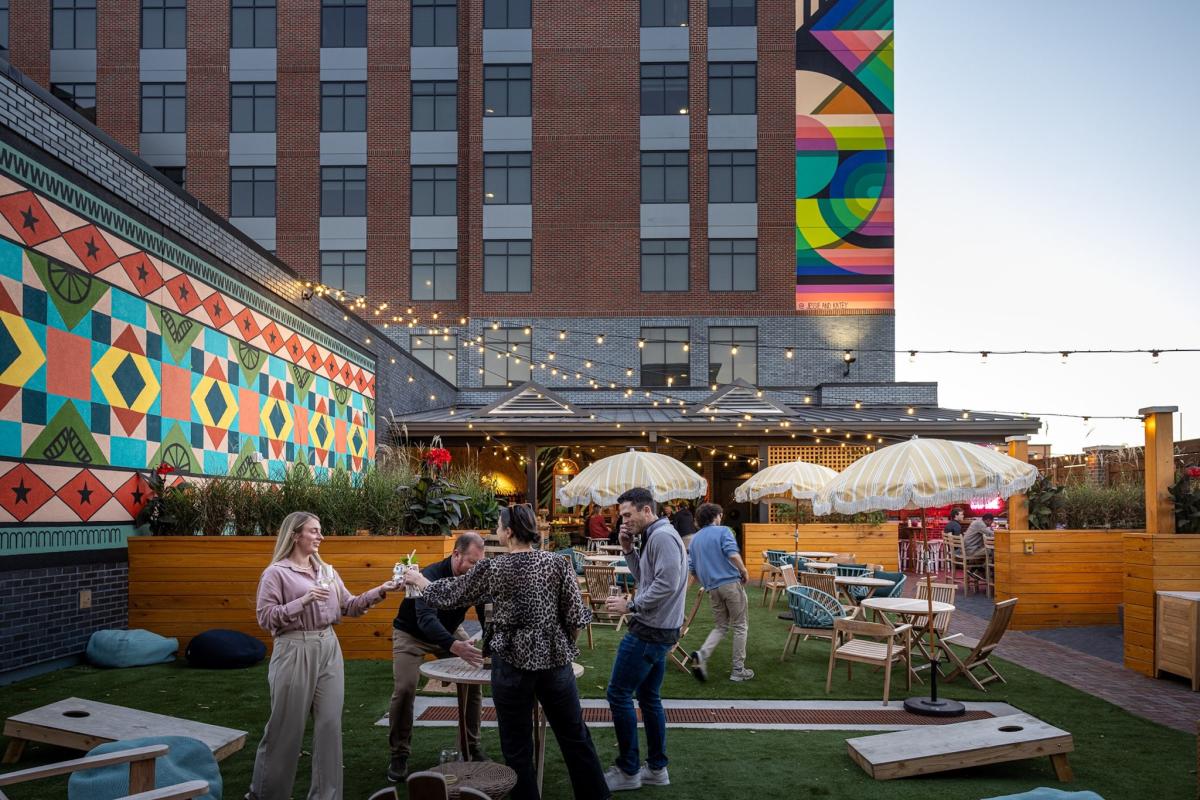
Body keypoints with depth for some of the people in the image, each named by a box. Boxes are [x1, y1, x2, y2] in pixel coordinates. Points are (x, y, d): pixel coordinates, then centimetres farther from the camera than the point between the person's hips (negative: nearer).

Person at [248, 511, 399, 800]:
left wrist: (379, 591, -1)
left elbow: (348, 606, 11)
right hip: (295, 652, -5)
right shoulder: (276, 573, -6)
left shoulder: (327, 571, 12)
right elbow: (266, 618, -11)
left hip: (329, 649, 6)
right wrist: (303, 601, -21)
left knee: (330, 723, 5)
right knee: (286, 727, 5)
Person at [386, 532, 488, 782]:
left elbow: (486, 615, -16)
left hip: (449, 632, 4)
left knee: (473, 682, -6)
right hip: (411, 633, -4)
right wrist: (455, 647, -66)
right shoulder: (431, 576, -36)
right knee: (405, 689, -16)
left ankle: (472, 746, 10)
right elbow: (426, 619, -50)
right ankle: (399, 754, 3)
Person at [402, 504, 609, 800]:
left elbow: (449, 596, 6)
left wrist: (417, 579, 23)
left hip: (511, 663, -2)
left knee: (517, 746, 12)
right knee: (575, 736, 14)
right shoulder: (558, 563, -5)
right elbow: (576, 618, -5)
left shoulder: (492, 569, -7)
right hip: (554, 660, 2)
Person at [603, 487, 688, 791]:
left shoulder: (662, 536, -18)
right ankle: (657, 767, 23)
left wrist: (630, 605, -19)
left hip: (649, 631, -10)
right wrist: (628, 550, 5)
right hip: (658, 631, 10)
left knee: (619, 694, -2)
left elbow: (666, 585, -26)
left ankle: (628, 770, 7)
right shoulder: (654, 537, 14)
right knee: (648, 696, 16)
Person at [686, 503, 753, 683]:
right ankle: (738, 670, 8)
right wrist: (744, 572, -6)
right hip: (731, 583, -5)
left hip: (712, 588, 6)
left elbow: (692, 569, 15)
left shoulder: (695, 539, 15)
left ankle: (701, 655, -9)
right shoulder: (723, 531, -3)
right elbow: (733, 554, -19)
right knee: (740, 626, 7)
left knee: (720, 627, 16)